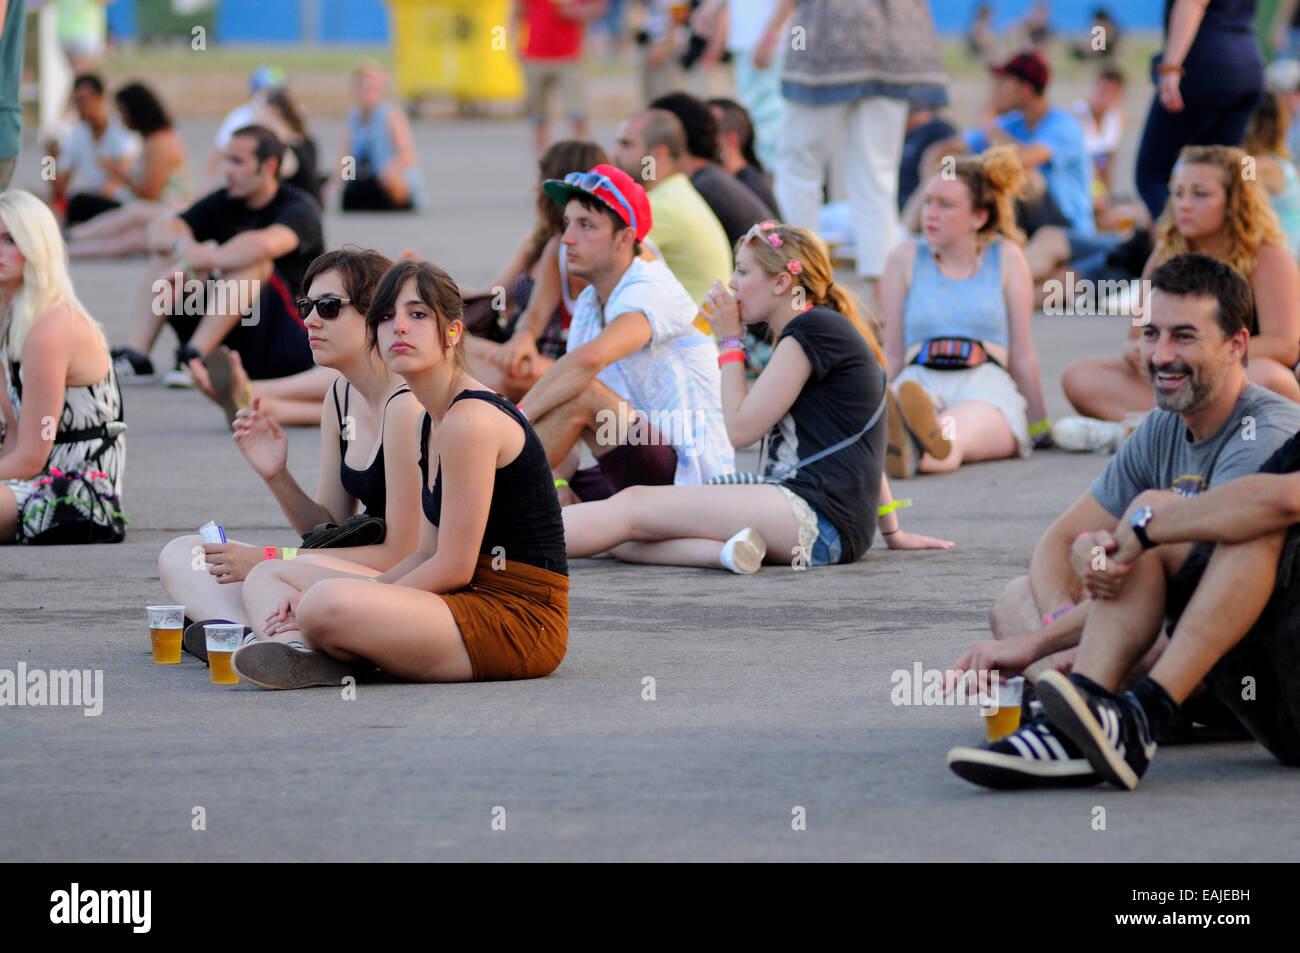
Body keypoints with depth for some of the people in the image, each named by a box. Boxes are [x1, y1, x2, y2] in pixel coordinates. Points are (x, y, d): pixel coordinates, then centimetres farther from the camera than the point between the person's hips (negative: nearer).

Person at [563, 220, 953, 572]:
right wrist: (892, 532, 31)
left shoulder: (815, 330, -8)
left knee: (633, 505, -11)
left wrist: (730, 342, 4)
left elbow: (740, 429, -8)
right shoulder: (823, 330, 25)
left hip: (818, 519, -10)